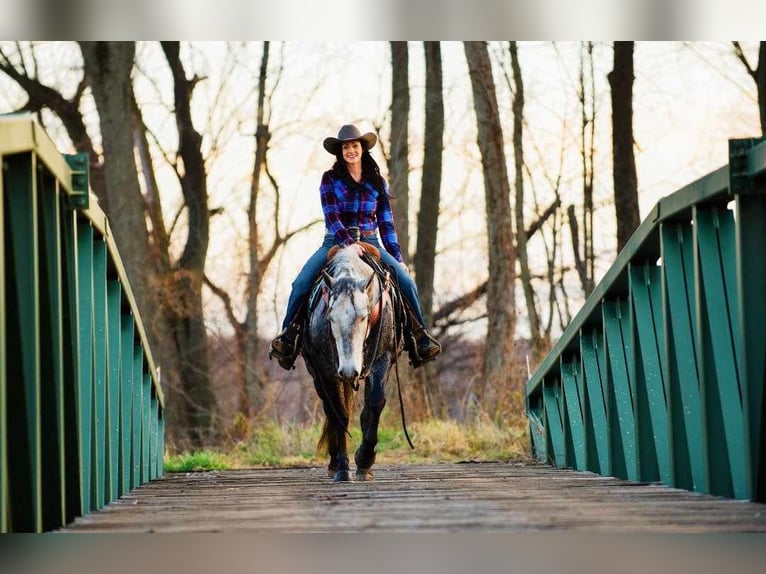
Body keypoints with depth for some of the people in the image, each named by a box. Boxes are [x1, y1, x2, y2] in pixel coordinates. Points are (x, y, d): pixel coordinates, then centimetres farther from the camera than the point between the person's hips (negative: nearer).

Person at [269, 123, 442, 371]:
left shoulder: (377, 182, 10)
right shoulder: (330, 179, 3)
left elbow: (386, 222, 12)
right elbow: (331, 216, -8)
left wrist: (397, 257, 6)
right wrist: (347, 243, -23)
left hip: (370, 243, 2)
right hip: (335, 242, -2)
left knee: (406, 282, -18)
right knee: (301, 283, -24)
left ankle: (419, 338, -8)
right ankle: (288, 336, -14)